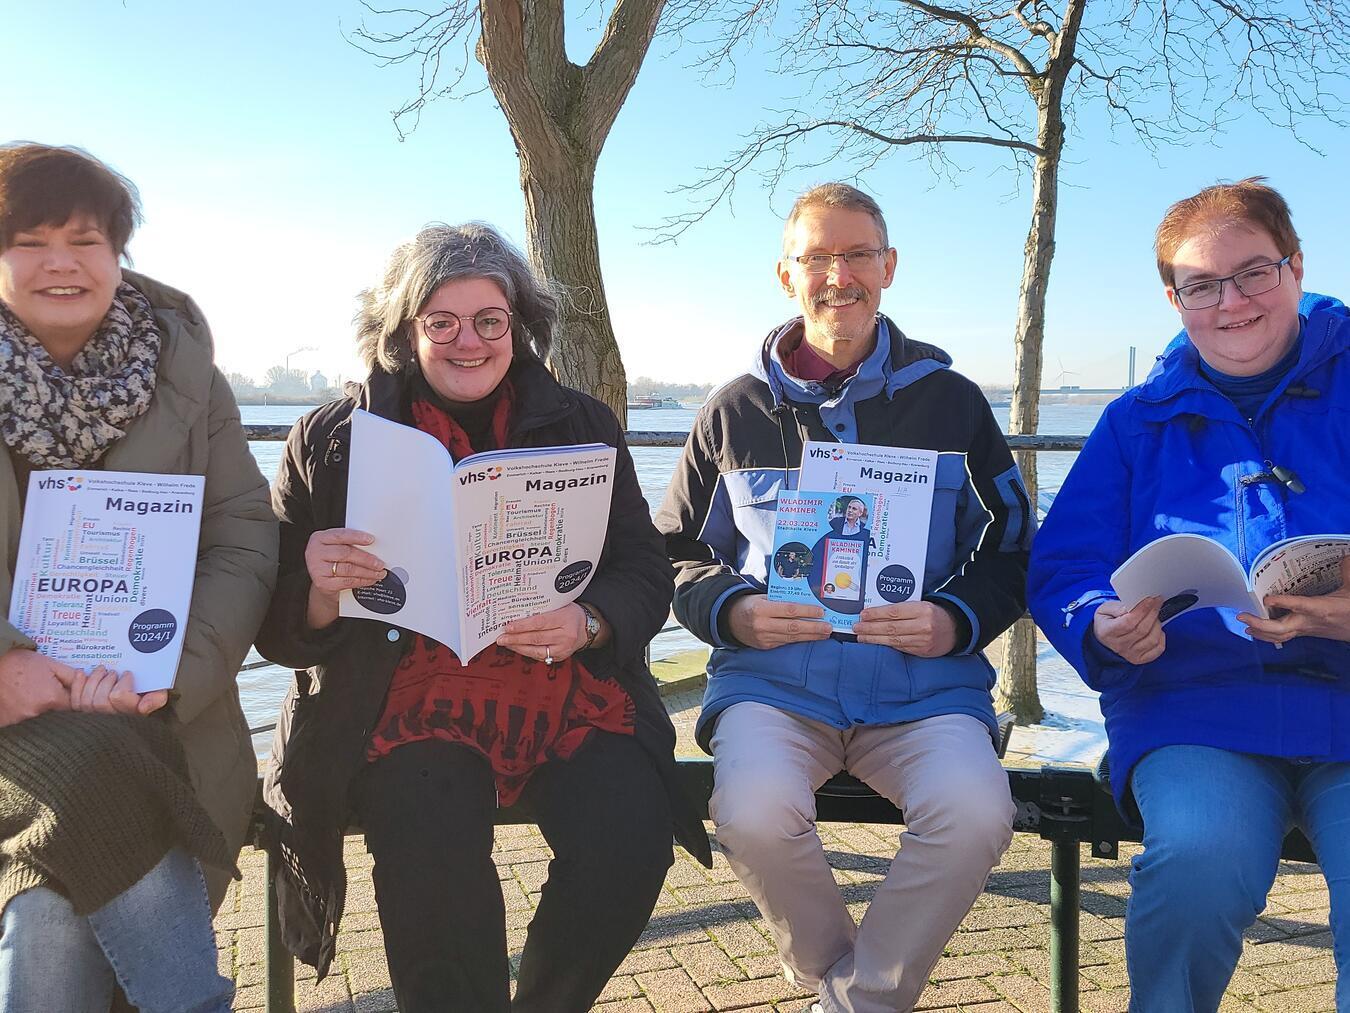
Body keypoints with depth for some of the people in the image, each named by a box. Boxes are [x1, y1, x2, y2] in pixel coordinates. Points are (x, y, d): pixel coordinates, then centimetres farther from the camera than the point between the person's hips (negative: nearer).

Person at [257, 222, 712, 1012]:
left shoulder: (583, 426, 11)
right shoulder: (332, 440, 8)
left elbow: (646, 570, 7)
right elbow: (280, 628, 6)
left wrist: (585, 624, -14)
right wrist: (321, 587, -18)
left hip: (567, 695, 2)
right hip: (411, 702, -1)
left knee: (629, 839, -22)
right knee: (435, 856, -30)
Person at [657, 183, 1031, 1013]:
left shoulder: (952, 401, 10)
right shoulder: (737, 412, 11)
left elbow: (1011, 555, 12)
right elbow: (680, 555, 15)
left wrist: (956, 621, -8)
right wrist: (733, 610, -7)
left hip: (923, 683, 0)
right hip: (773, 676, 0)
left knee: (975, 814, -30)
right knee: (755, 814, -31)